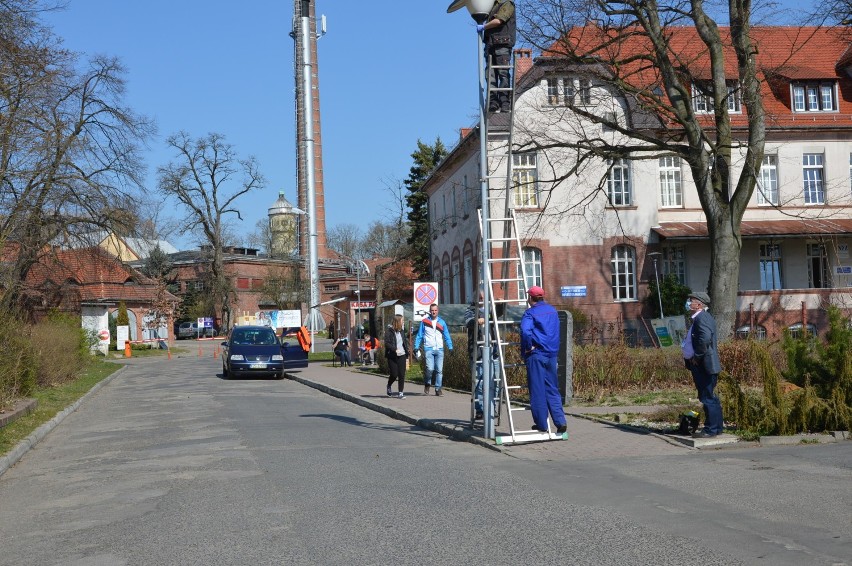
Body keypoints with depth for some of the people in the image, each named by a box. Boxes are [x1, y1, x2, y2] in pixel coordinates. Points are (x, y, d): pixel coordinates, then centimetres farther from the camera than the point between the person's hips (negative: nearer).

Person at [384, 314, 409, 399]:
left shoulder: (401, 331, 12)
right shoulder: (389, 331, -7)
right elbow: (387, 343, -14)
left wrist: (407, 355, 13)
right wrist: (395, 349, -25)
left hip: (402, 356, 5)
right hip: (392, 356, -5)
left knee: (402, 375, -1)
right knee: (394, 374, -4)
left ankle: (400, 392, 5)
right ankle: (389, 386, 26)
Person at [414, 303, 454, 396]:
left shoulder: (442, 322, 12)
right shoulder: (424, 322, 8)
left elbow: (447, 336, 13)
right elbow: (419, 335, 10)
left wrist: (450, 347, 3)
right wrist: (416, 347, 2)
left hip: (439, 349, 2)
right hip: (428, 349, -2)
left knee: (439, 369, -2)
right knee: (430, 368, -14)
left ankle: (438, 388, 7)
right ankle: (427, 384, 11)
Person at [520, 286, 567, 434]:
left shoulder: (530, 313, -9)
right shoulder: (552, 310, 14)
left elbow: (525, 331, -25)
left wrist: (528, 348, -13)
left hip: (536, 355, -6)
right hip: (552, 354, 6)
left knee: (537, 391, 2)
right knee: (552, 389, 12)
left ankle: (541, 425, 6)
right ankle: (560, 421, 2)